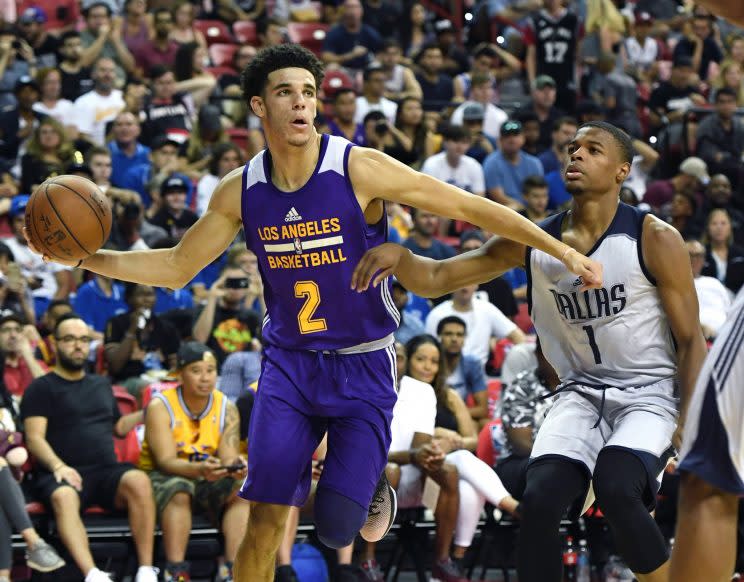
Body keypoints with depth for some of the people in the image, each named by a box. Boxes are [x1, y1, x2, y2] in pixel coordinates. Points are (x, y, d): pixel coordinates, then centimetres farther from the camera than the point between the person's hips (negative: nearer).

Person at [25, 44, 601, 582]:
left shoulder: (360, 170, -16)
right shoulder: (240, 191, -3)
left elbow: (473, 207, -13)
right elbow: (177, 267, 8)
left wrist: (562, 251, -16)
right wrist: (89, 258, -6)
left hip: (363, 364, -3)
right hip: (289, 360, 3)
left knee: (335, 528, -9)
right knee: (265, 515, -9)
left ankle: (372, 483, 27)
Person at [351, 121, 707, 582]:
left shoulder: (654, 240, -10)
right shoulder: (533, 241, 1)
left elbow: (691, 340, -6)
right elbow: (435, 279, 1)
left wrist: (689, 424, -17)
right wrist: (397, 257, -22)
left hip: (649, 395, -4)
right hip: (582, 393, 4)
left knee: (617, 489, -30)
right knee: (539, 500, -18)